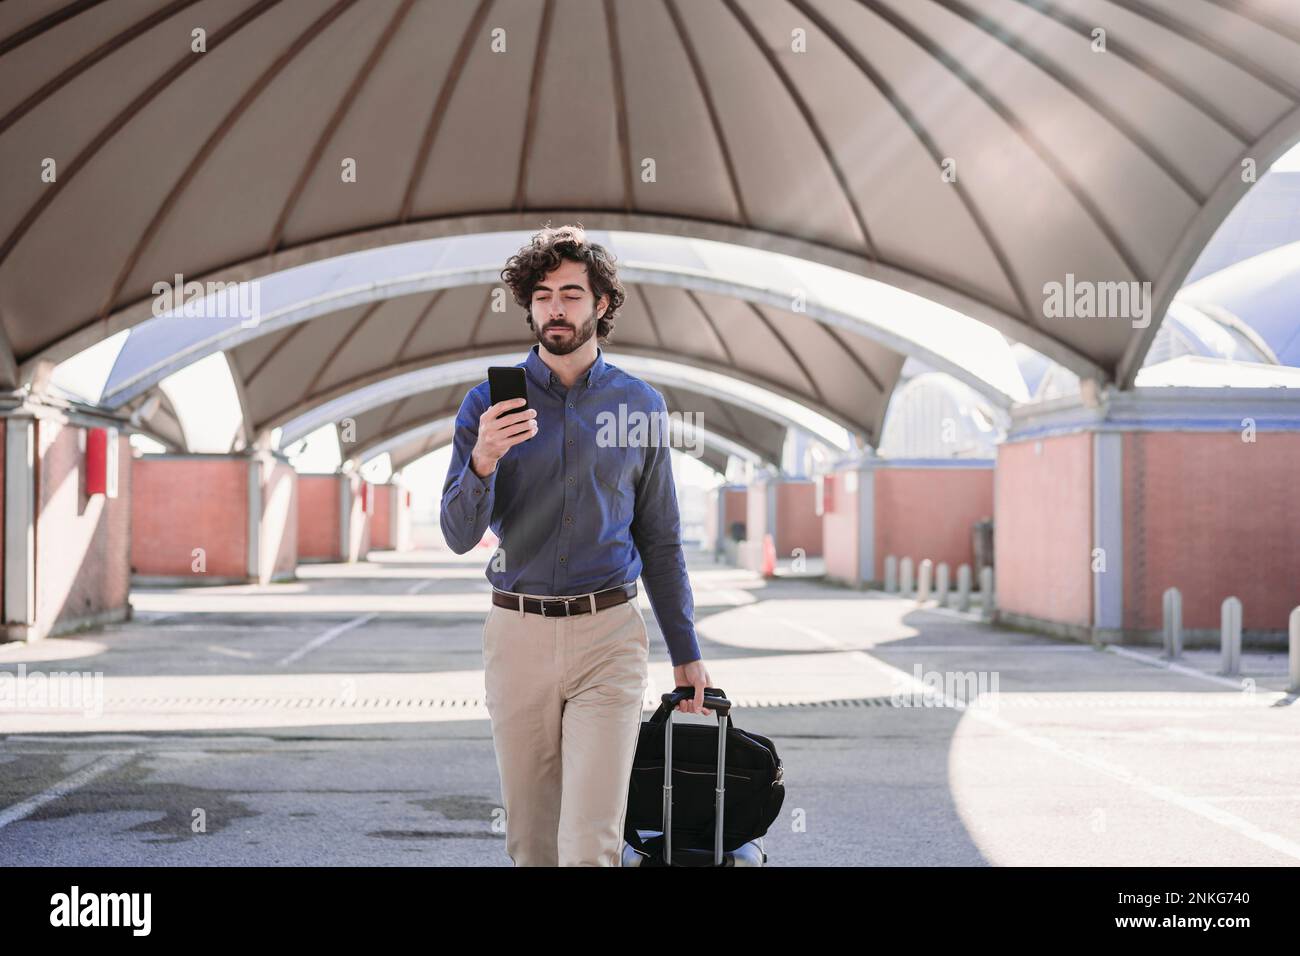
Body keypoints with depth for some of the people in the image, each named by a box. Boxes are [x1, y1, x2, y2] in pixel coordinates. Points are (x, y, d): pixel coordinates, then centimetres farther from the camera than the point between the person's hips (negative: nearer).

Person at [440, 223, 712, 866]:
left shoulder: (640, 404, 4)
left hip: (608, 637, -1)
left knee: (592, 843, -12)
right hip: (516, 635, 1)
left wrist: (686, 653, 10)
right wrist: (482, 463, -21)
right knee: (529, 838, 11)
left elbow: (660, 540, 10)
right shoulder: (489, 403, 2)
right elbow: (460, 536, -2)